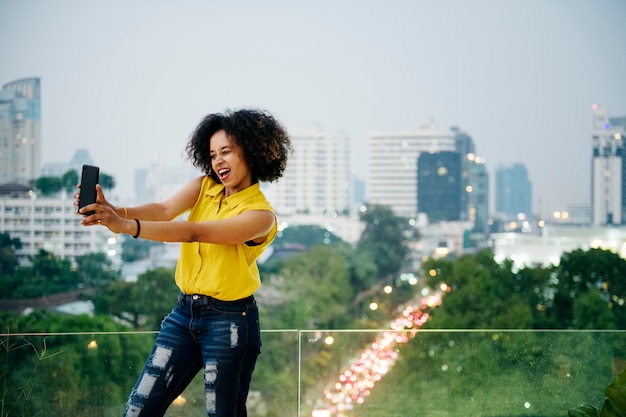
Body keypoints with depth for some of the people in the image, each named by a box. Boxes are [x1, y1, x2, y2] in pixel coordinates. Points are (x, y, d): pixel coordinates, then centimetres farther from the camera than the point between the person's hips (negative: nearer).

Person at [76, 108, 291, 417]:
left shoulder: (260, 214, -13)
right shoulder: (204, 187, 5)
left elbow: (195, 233, -25)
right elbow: (165, 210, -13)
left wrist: (126, 226, -36)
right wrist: (115, 211, -33)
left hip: (229, 321, -6)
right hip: (184, 312, 6)